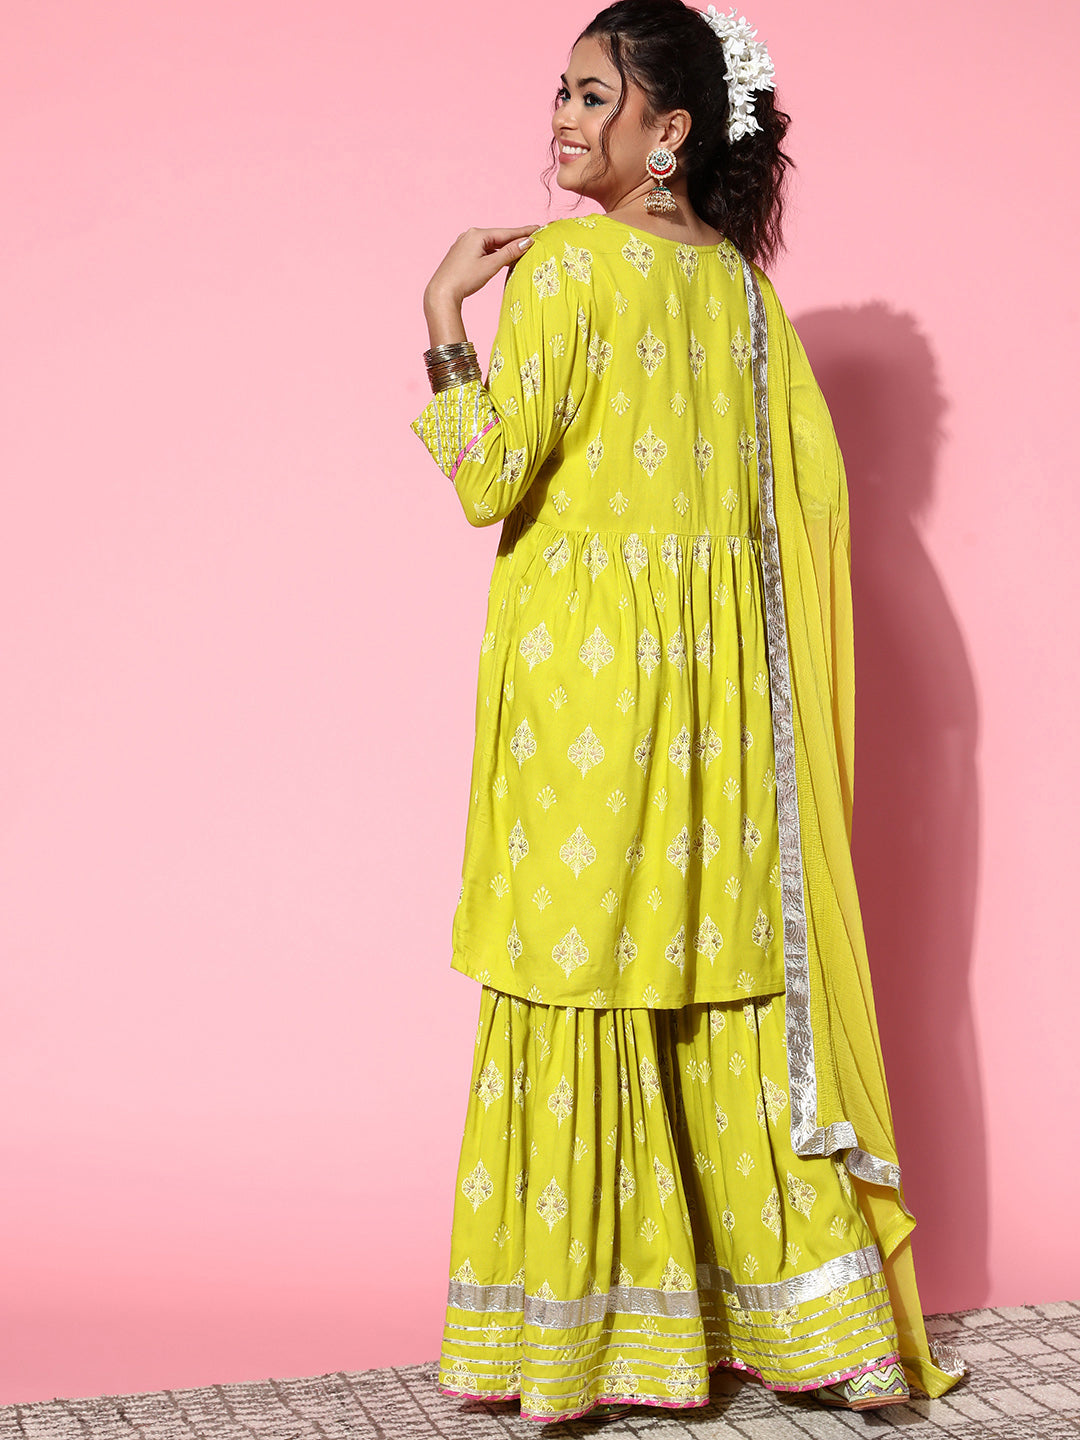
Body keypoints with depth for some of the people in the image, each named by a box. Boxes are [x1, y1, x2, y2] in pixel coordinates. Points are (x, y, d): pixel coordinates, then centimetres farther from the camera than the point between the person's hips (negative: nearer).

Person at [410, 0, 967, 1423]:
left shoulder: (566, 260, -9)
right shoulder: (743, 285, 10)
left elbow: (492, 474, -13)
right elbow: (810, 493, 10)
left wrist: (442, 312, -5)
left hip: (584, 667, -6)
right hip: (721, 678, 6)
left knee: (588, 980, 0)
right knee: (735, 980, 11)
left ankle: (580, 1339, 8)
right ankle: (805, 1315, 17)